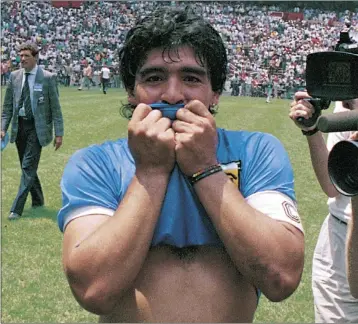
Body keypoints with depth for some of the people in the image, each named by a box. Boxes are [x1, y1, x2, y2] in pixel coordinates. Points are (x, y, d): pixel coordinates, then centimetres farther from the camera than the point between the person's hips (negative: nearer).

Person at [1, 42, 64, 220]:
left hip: (37, 127, -5)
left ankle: (17, 209, -7)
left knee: (28, 167, -9)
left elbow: (55, 107, -5)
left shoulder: (48, 78, -6)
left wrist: (59, 133, -8)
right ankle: (38, 200, 30)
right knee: (27, 167, 13)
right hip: (19, 126, 5)